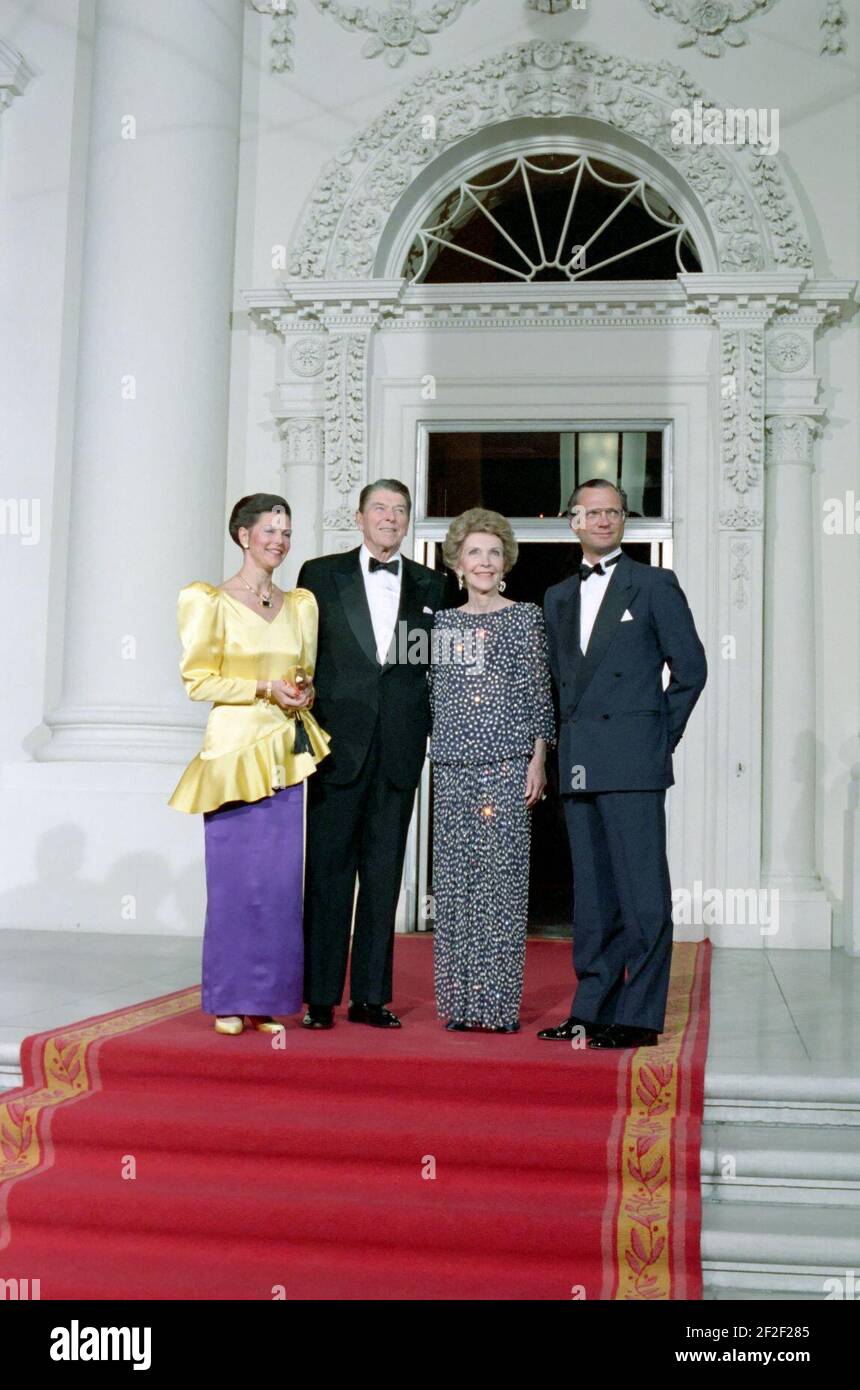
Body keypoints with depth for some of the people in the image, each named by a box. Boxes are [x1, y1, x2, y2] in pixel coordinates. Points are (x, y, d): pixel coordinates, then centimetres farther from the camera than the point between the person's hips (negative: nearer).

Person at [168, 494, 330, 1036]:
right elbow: (198, 679, -5)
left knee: (282, 882, 3)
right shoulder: (211, 600, -1)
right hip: (236, 747, -4)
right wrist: (264, 688, -14)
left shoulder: (301, 604, 14)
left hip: (289, 753, 5)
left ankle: (267, 1001, 12)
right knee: (236, 880, -2)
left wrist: (305, 691, -2)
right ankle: (229, 1002, 9)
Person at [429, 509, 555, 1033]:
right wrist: (436, 750, 9)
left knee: (503, 873, -4)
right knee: (454, 876, 3)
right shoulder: (443, 622, 13)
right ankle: (460, 1000, 10)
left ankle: (501, 1000, 3)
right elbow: (435, 695, 15)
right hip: (454, 763, 3)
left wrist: (539, 759, -5)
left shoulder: (526, 617, 4)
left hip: (509, 760, -3)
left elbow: (539, 693, 1)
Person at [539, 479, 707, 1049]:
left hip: (632, 764, -5)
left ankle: (640, 1017, -1)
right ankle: (592, 1009, 16)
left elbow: (691, 667, 1)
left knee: (642, 890, -6)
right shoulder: (558, 597, 18)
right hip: (578, 766, 6)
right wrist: (574, 740, 13)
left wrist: (661, 736, 1)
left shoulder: (655, 584, 2)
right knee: (591, 893, 9)